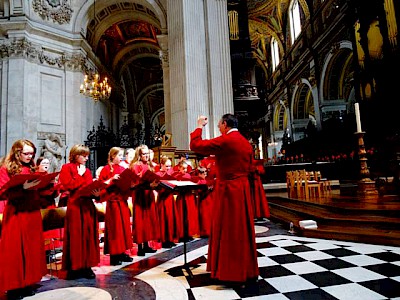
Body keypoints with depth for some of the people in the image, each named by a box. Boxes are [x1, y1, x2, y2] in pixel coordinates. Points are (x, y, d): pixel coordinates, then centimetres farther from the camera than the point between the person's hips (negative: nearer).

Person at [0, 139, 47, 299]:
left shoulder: (32, 168, 12)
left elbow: (38, 190, 11)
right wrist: (23, 188, -25)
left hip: (32, 212, 5)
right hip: (16, 213, -5)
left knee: (32, 247, 10)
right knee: (15, 249, 2)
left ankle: (28, 283, 22)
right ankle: (13, 286, 14)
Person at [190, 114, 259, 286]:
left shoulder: (225, 140, -14)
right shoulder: (246, 143, 10)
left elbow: (195, 145, -14)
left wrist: (199, 126, -1)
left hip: (227, 190, -8)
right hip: (243, 189, 8)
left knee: (227, 230, 2)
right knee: (242, 228, 15)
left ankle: (231, 273, 11)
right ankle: (247, 270, 27)